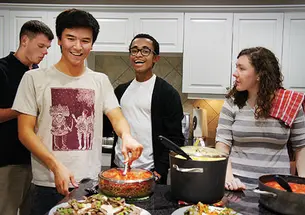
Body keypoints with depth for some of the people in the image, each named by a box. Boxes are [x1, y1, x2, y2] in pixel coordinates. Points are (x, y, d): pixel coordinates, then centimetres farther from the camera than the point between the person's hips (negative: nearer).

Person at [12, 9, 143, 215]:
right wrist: (56, 166, -16)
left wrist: (126, 136, -23)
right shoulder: (34, 78, -2)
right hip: (48, 185, -2)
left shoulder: (101, 81, 6)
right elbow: (25, 131, -4)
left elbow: (117, 117, 0)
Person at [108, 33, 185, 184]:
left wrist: (160, 170, -16)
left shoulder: (167, 93, -8)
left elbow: (175, 139, -9)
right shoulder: (121, 90, 8)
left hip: (150, 172, -5)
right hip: (119, 168, 5)